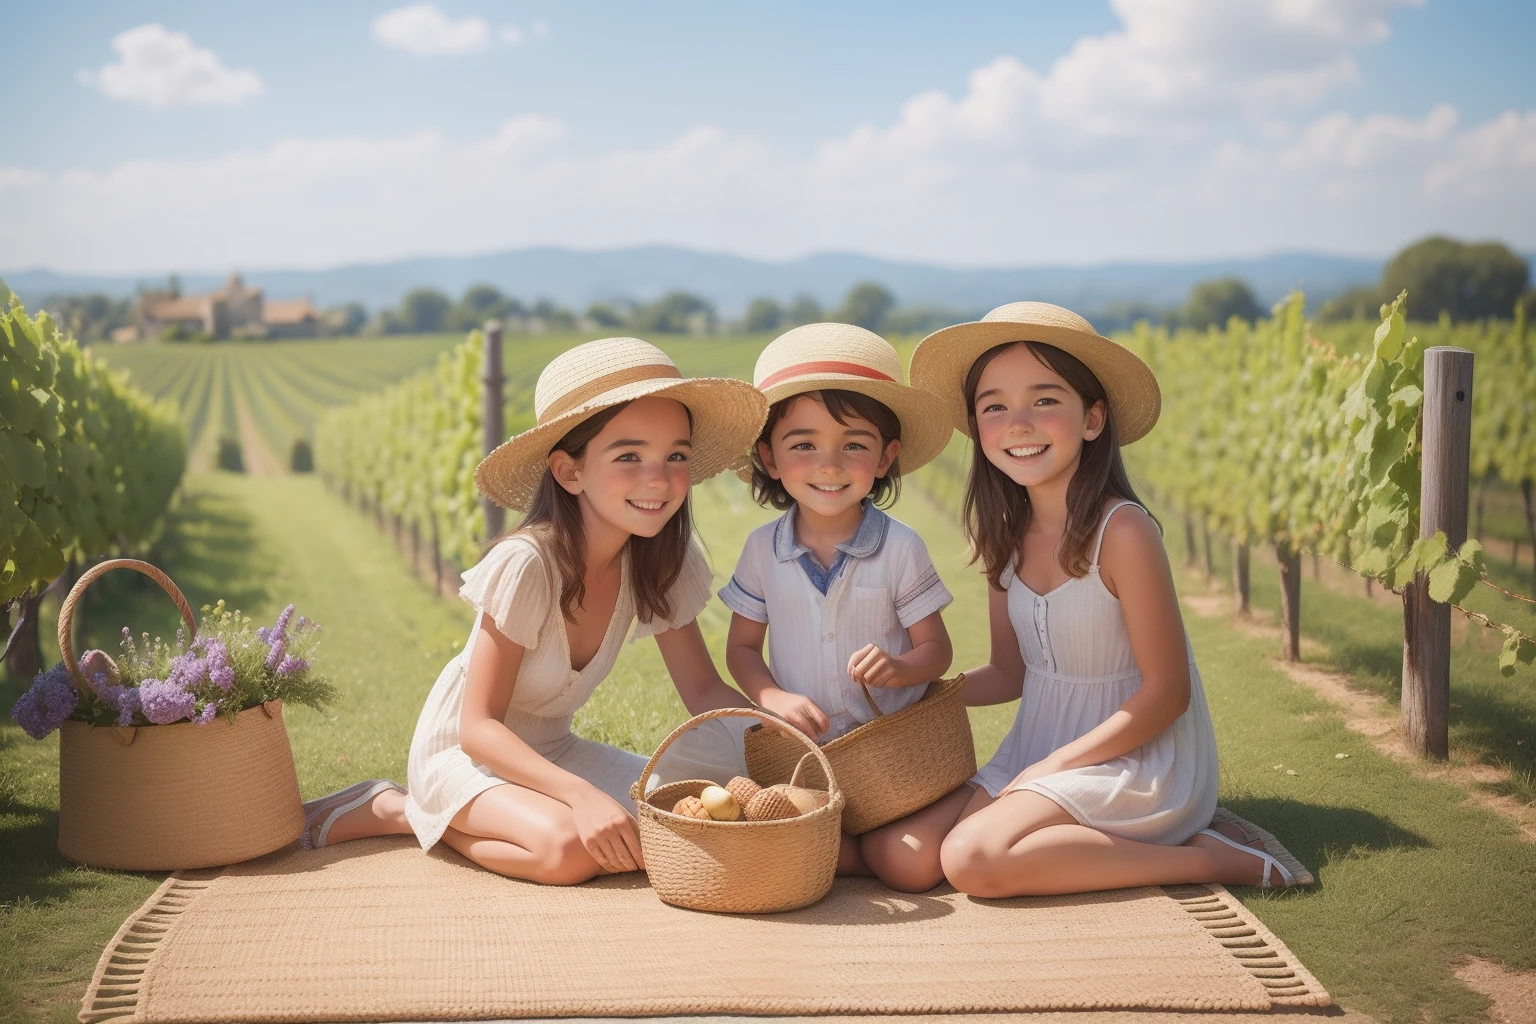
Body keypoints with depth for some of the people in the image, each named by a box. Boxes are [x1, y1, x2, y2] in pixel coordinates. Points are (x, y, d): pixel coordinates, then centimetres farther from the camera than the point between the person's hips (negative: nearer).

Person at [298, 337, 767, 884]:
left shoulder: (662, 561, -10)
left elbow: (704, 690, -2)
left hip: (550, 751, 7)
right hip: (464, 752, -7)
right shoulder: (526, 563, -28)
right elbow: (478, 725, -25)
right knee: (568, 848, -33)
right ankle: (395, 809, -6)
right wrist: (579, 794, -38)